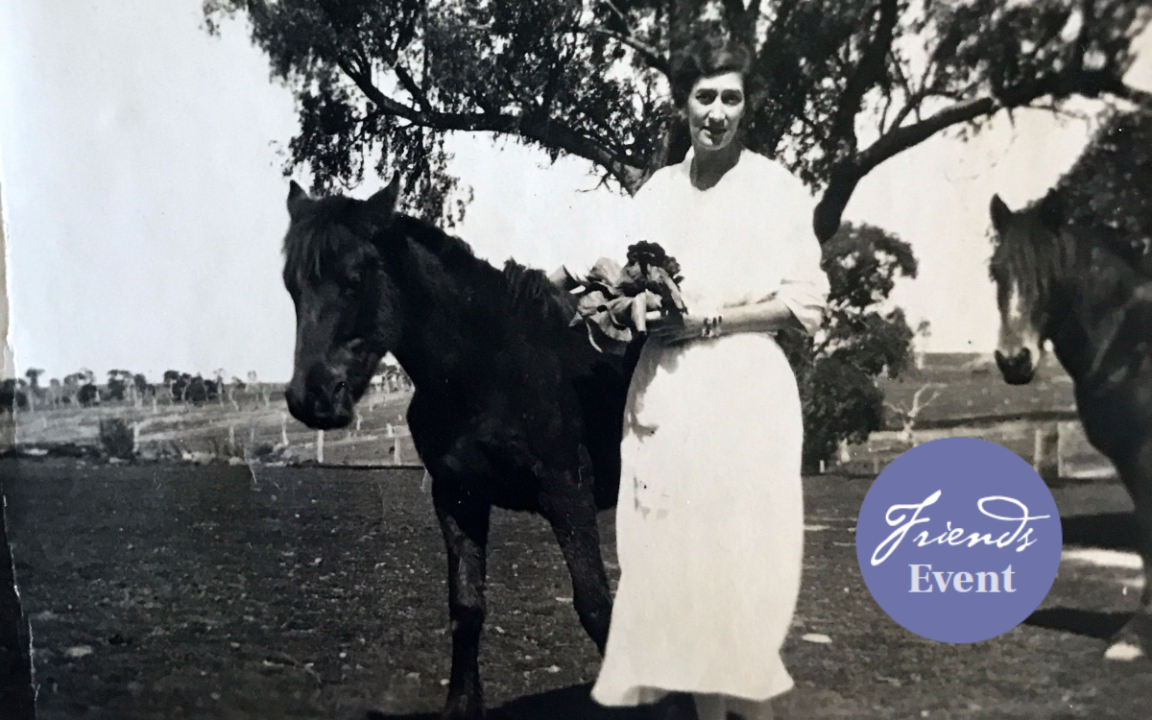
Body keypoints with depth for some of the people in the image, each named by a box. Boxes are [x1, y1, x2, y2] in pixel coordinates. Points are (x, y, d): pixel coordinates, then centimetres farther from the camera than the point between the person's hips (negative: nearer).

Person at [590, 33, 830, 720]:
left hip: (744, 388, -4)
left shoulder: (778, 187, 1)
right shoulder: (657, 190, 14)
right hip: (663, 391, 4)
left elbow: (806, 300, -4)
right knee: (674, 555, 5)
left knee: (745, 558, -3)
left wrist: (711, 319, -12)